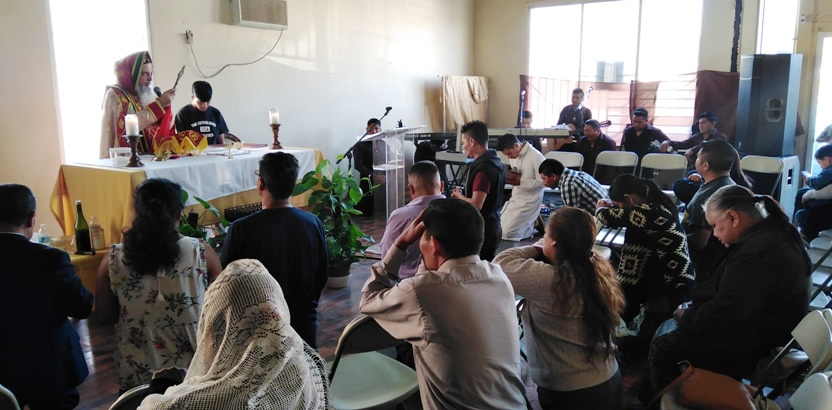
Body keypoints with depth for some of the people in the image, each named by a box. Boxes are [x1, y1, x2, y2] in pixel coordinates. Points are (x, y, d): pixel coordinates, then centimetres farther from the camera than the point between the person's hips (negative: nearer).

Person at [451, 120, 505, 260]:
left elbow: (476, 204, -26)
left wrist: (458, 195, -7)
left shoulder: (483, 167, -21)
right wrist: (462, 196, 9)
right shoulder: (494, 161, 9)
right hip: (491, 226, 10)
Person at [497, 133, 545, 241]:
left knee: (508, 234, -10)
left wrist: (520, 182, -25)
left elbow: (542, 181, -20)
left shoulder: (536, 156, -20)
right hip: (515, 198, 8)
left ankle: (533, 225, 11)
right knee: (498, 227, 9)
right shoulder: (513, 155, 2)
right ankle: (530, 222, 20)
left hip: (529, 201, -8)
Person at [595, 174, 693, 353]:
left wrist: (600, 208, -4)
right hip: (673, 278, 9)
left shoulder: (649, 212, -28)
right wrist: (611, 206, 3)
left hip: (672, 286, -9)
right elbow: (626, 215, 19)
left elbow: (609, 217, -27)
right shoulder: (655, 205, 2)